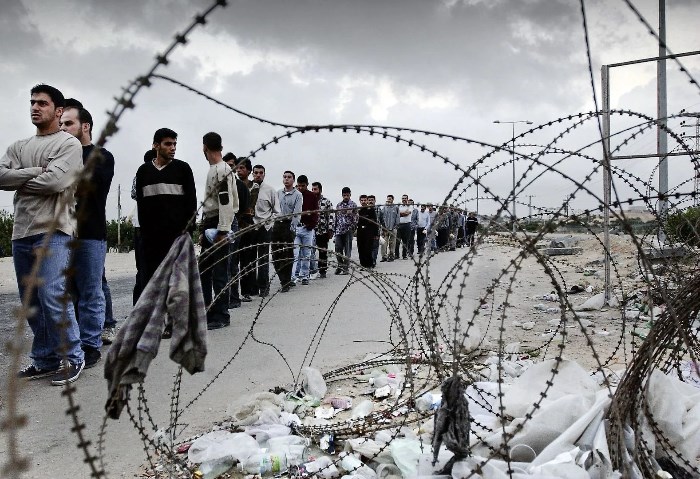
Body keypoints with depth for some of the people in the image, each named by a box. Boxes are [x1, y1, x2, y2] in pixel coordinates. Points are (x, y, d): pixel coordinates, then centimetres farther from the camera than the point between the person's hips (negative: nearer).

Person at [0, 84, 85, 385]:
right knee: (31, 303, 9)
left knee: (53, 297, -13)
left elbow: (55, 182, -14)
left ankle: (72, 358, 1)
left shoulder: (69, 144, 0)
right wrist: (36, 172, -7)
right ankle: (44, 359, 20)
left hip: (53, 231, -6)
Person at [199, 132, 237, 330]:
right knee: (204, 269, 14)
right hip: (209, 225, 10)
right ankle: (206, 313, 23)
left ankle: (221, 316, 2)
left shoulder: (223, 170, -13)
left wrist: (222, 231, -22)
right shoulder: (213, 170, 17)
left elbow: (226, 203, -20)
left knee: (219, 272, -5)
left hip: (218, 226, -10)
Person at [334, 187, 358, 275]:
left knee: (347, 249, -1)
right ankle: (340, 265, 15)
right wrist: (334, 229, 14)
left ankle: (346, 267, 4)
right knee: (338, 248, 0)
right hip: (339, 230, 3)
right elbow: (336, 218, 17)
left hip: (348, 230, -3)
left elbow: (356, 218, 3)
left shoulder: (353, 205, 3)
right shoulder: (338, 205, 14)